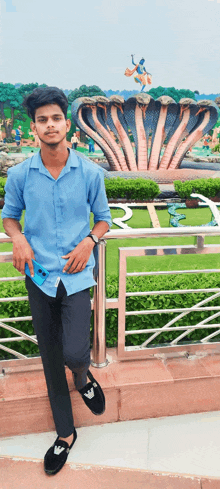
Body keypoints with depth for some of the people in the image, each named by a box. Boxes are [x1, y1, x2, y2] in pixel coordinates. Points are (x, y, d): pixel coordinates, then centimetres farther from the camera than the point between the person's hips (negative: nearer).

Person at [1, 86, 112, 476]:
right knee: (50, 359, 12)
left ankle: (83, 377, 29)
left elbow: (103, 218, 7)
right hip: (39, 276, 2)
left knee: (75, 352, -13)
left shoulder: (90, 173, -3)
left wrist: (89, 241, -12)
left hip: (76, 275, -1)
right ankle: (65, 433, 35)